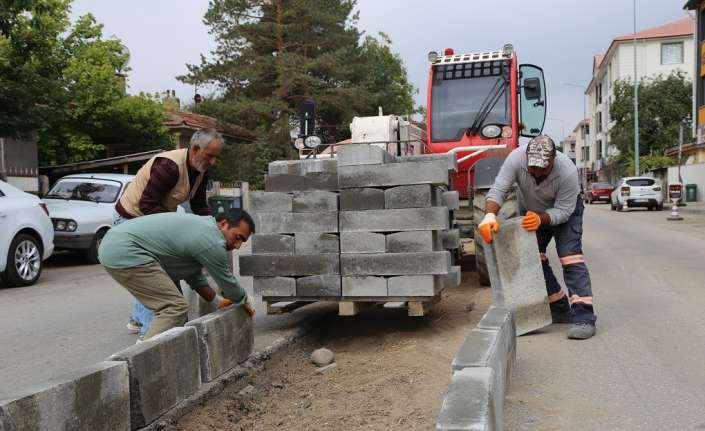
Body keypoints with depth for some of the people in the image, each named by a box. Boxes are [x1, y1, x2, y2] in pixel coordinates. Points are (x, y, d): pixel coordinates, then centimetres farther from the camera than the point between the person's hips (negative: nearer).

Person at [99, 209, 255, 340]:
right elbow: (227, 281, -1)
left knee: (169, 304, 17)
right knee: (175, 308, -15)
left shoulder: (200, 225, 16)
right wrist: (245, 302, 18)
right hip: (125, 254, -11)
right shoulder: (212, 241, -14)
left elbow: (194, 276, 25)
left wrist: (217, 301, 29)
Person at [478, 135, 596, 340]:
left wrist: (540, 219, -48)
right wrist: (490, 215, -53)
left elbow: (562, 211, -30)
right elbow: (498, 190, -35)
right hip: (530, 210, 4)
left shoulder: (568, 171, -37)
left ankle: (584, 317, -21)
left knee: (570, 255, -19)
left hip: (565, 210, -3)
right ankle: (560, 309, 14)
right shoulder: (516, 159, -33)